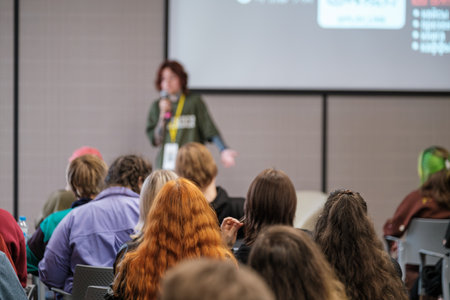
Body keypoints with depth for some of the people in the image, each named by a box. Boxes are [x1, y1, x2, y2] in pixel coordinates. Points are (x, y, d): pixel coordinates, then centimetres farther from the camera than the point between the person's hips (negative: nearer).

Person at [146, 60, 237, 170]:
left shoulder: (194, 102, 3)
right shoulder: (156, 106, 11)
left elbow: (210, 130, -4)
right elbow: (156, 141, 6)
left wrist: (223, 150, -18)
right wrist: (163, 114, -3)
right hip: (165, 165, 3)